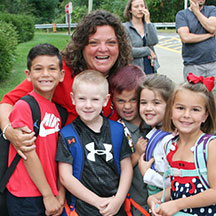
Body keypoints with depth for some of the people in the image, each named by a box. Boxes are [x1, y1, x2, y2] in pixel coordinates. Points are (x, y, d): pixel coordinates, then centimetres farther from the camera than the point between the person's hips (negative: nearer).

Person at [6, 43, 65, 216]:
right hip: (26, 201, -6)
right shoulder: (24, 106, -14)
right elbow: (29, 155, -15)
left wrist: (61, 195, 1)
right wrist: (48, 196, -11)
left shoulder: (57, 109, 7)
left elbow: (58, 156, 7)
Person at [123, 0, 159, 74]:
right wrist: (148, 51, -5)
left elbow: (154, 42, -7)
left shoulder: (150, 25, 12)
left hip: (151, 68, 4)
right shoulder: (125, 27, -3)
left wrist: (148, 21, -9)